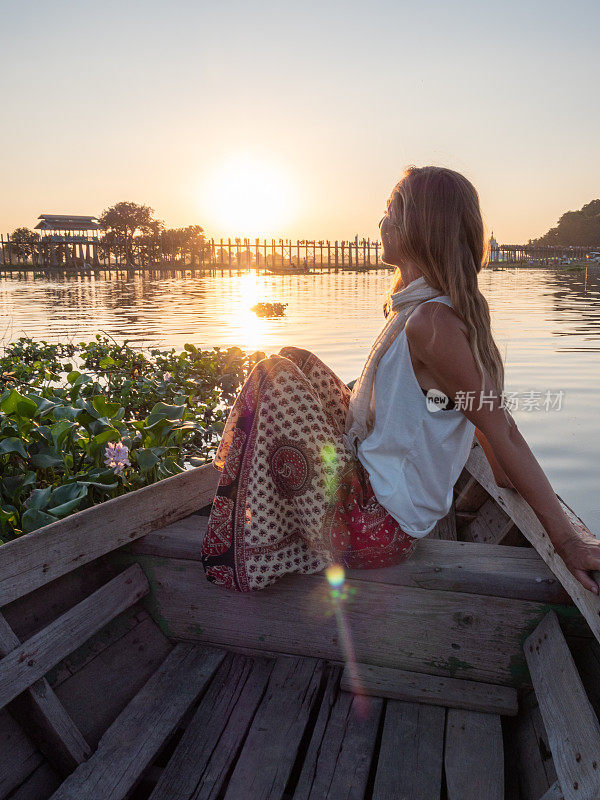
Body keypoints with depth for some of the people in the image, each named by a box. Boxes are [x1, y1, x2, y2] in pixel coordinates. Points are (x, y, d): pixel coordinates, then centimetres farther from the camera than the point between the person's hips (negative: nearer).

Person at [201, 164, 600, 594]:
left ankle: (243, 556, 5)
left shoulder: (431, 323, -26)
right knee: (295, 362, 9)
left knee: (275, 377, -10)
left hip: (379, 526, -9)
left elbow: (500, 428, -24)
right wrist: (504, 472, 18)